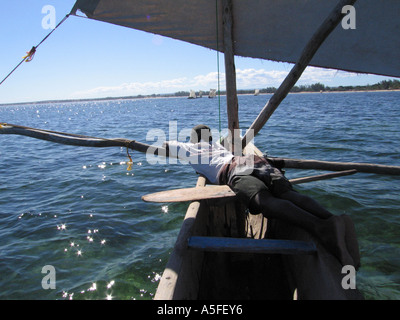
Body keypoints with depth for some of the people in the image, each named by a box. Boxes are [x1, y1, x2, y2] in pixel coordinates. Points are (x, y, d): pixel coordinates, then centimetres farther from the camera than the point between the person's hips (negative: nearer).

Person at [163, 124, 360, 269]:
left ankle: (321, 227, -56)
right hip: (259, 161, 6)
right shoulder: (217, 145, 45)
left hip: (236, 170, -6)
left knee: (266, 201, -30)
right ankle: (330, 218, -47)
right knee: (287, 193, -19)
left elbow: (167, 145, 47)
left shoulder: (192, 149, 31)